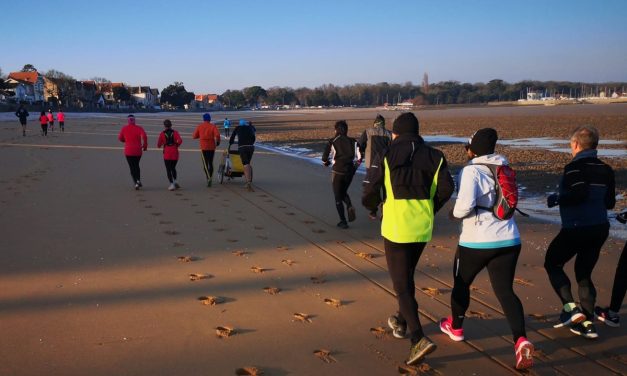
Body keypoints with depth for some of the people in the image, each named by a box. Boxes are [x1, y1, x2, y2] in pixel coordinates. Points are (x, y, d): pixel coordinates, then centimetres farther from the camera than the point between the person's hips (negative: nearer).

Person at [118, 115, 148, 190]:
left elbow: (120, 138, 9)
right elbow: (144, 136, -19)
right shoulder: (139, 128, -4)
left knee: (132, 167, 4)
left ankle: (136, 183, -10)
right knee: (136, 165, 21)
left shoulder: (124, 128, 0)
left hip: (128, 151, -1)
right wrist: (145, 146, -6)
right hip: (138, 150, 1)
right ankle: (138, 180, 11)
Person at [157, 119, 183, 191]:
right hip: (175, 153, 2)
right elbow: (180, 140, -15)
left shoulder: (162, 134, -1)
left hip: (167, 153, -2)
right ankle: (175, 181, 6)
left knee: (168, 169, 3)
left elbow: (158, 145, -1)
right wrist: (176, 145, 5)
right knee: (173, 168, 21)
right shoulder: (175, 132, 1)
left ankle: (172, 184, -7)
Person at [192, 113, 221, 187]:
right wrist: (218, 141, 2)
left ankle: (208, 178, -20)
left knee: (205, 163, -1)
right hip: (212, 147, 1)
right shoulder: (212, 126, -1)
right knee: (210, 163, 14)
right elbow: (217, 135, -16)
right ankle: (210, 178, 15)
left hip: (203, 147, -1)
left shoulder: (199, 126, 2)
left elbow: (194, 136, 4)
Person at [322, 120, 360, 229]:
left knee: (338, 196, 10)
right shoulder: (353, 141, 4)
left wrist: (326, 163, 15)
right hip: (350, 171, 3)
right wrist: (355, 166, 12)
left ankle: (343, 221, 7)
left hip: (338, 171, -3)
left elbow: (325, 158, -8)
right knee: (343, 192, 25)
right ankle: (350, 206, -4)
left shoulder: (332, 142, -3)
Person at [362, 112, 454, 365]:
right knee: (407, 276, 25)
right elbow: (446, 188, -3)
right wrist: (429, 209, 14)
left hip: (396, 228, -5)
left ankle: (419, 339, -11)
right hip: (422, 228, 5)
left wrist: (372, 206, 13)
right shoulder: (434, 156, 3)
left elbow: (370, 192, -10)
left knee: (401, 285, 1)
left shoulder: (385, 156, -7)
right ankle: (402, 323, 39)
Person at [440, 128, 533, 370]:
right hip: (509, 240, 6)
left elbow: (465, 204, -25)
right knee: (505, 290, 6)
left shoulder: (472, 170, -13)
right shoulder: (503, 167, 10)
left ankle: (455, 327, 38)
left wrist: (455, 213, -3)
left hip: (477, 241, -5)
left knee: (461, 283, 18)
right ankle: (521, 339, -14)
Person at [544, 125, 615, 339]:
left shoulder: (575, 167, -13)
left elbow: (579, 194, -27)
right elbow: (610, 202, 12)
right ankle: (587, 323, 12)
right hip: (600, 228, 7)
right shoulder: (605, 170, 9)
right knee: (584, 274, 16)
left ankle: (570, 306, -3)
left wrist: (557, 199, -12)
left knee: (552, 264, 12)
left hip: (576, 229, -7)